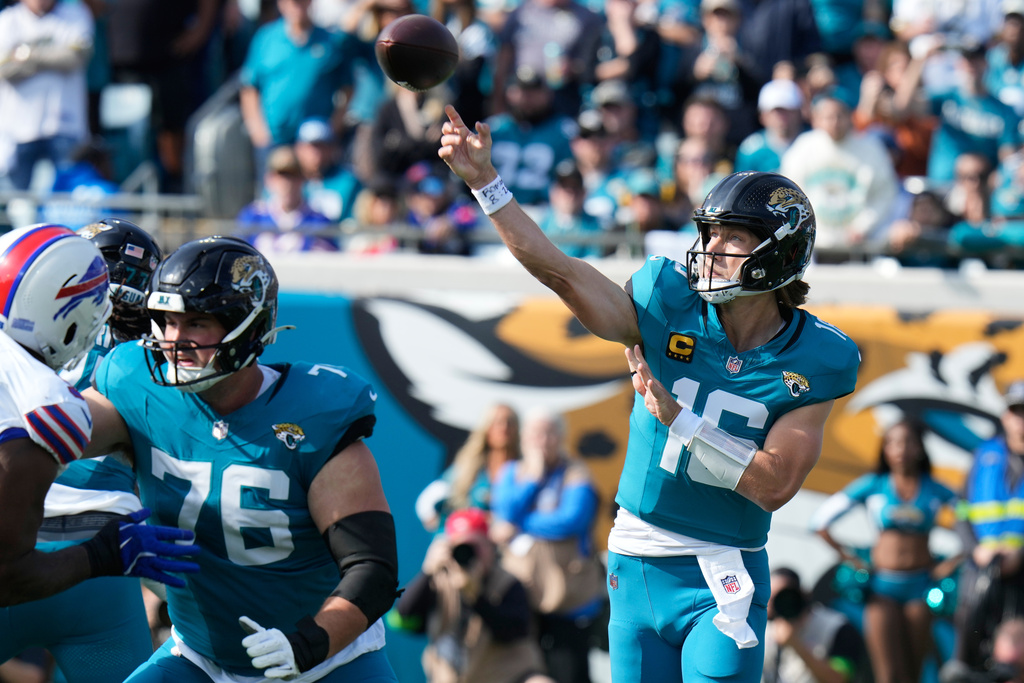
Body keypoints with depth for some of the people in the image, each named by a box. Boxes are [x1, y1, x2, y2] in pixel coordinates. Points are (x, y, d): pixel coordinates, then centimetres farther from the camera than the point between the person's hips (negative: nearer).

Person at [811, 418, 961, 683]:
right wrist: (850, 558, 4)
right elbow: (820, 520, 6)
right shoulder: (873, 486, 2)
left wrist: (952, 562, 2)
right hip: (883, 584, -1)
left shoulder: (935, 490, 3)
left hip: (920, 585, 1)